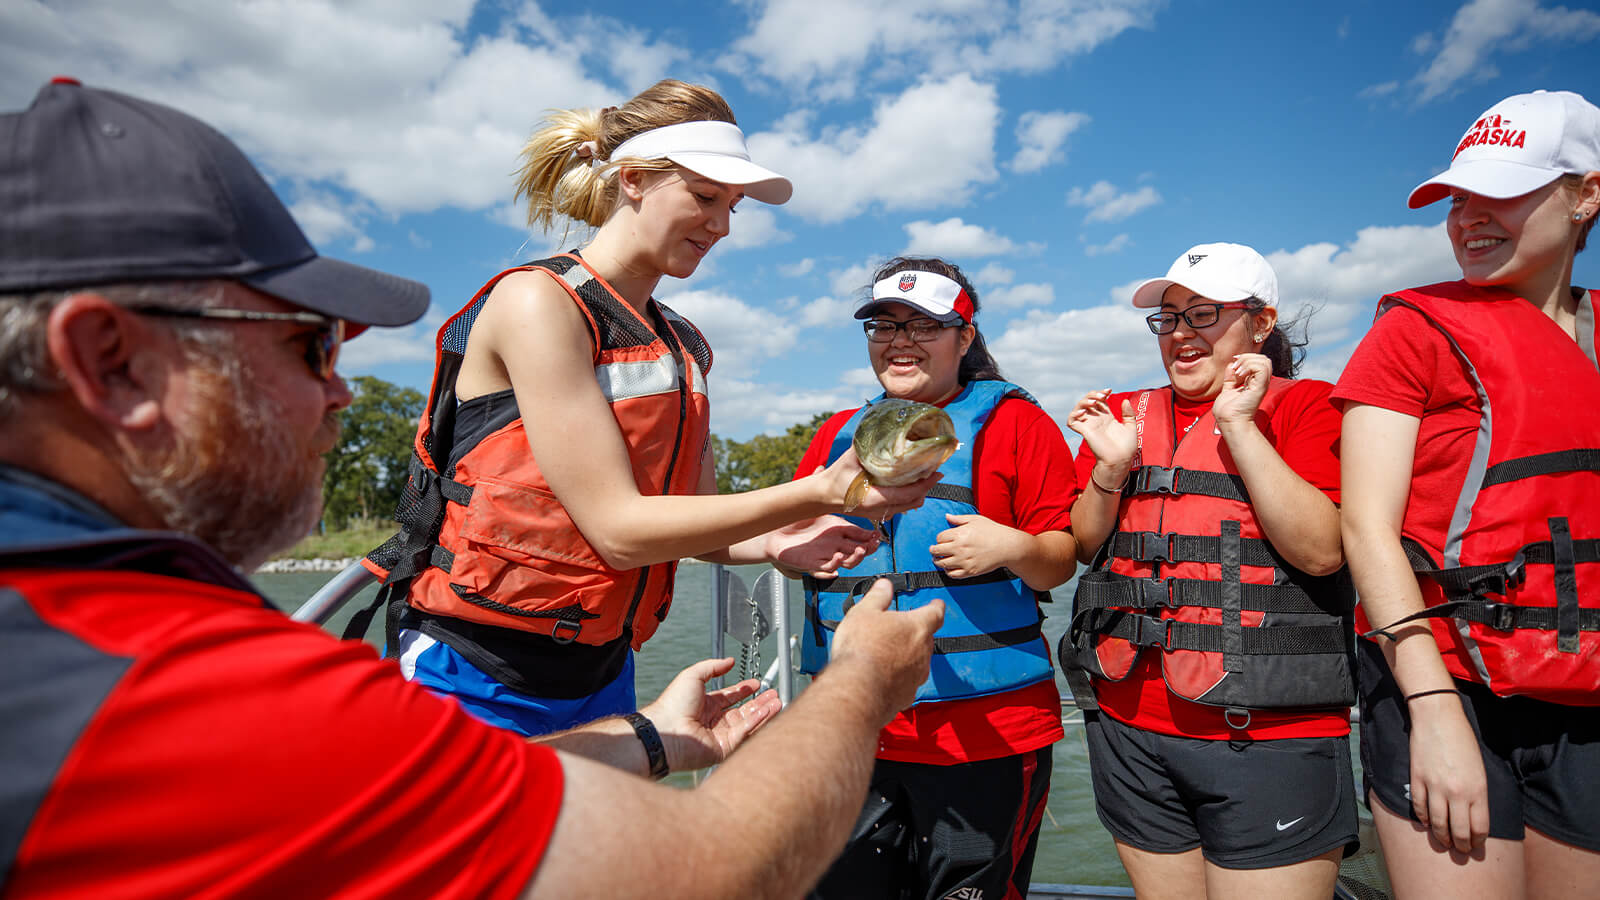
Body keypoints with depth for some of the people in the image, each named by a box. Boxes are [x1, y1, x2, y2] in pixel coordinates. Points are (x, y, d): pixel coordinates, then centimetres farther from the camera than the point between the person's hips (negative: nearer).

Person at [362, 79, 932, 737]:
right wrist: (820, 491, -21)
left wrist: (771, 542, -12)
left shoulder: (685, 349, 8)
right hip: (480, 676, -6)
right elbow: (618, 528, -21)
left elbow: (693, 519, 10)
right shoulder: (537, 300, -15)